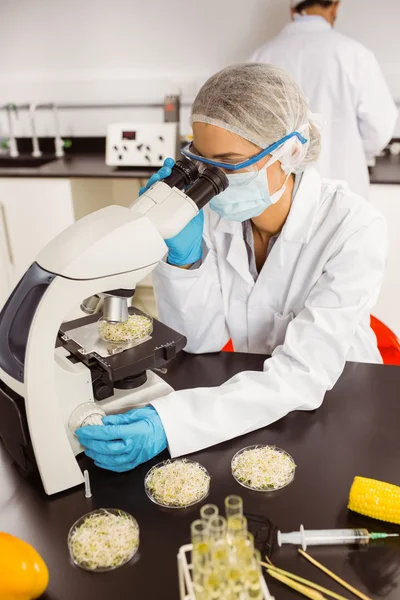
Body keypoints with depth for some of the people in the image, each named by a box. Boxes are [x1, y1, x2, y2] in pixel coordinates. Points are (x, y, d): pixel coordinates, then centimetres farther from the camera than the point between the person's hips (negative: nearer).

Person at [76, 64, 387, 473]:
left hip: (336, 402, -3)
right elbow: (198, 342, -9)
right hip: (251, 401, 3)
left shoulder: (353, 228, -24)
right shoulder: (215, 213, -12)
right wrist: (183, 252, -25)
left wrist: (168, 423, -40)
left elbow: (304, 375, -30)